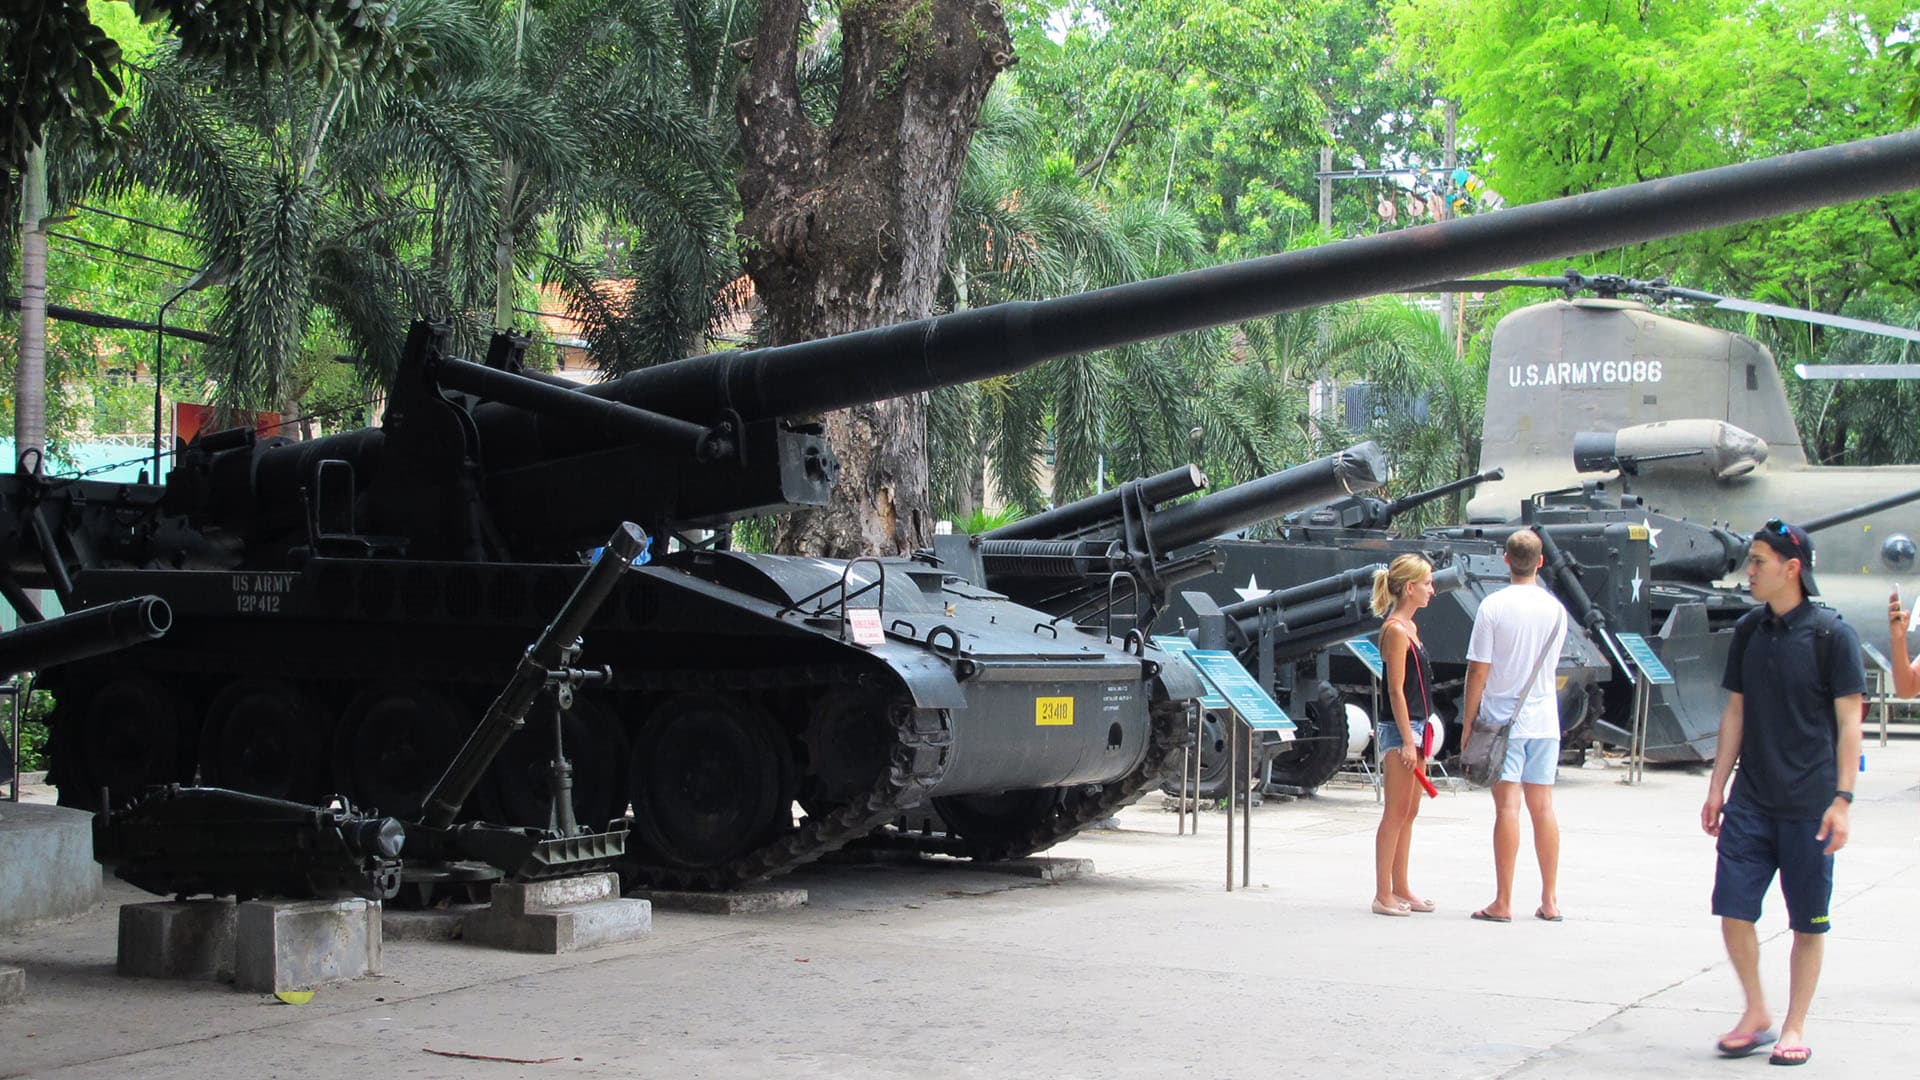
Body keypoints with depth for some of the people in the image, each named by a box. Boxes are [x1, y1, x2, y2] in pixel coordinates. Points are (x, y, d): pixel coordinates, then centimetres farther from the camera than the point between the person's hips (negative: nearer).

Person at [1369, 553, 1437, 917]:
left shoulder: (1409, 627, 15)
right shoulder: (1395, 631, -14)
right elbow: (1396, 689, -17)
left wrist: (1420, 734, 19)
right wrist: (1407, 740, -19)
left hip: (1414, 727, 10)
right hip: (1398, 729, -10)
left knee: (1408, 813, 13)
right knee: (1396, 813, -6)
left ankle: (1400, 890, 19)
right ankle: (1383, 895, -3)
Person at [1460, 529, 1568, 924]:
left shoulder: (1493, 607, -10)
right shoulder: (1555, 609, 4)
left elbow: (1478, 671, -10)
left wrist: (1468, 721, -2)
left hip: (1502, 718, -4)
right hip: (1544, 719, 4)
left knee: (1507, 806, -5)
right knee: (1542, 806, 9)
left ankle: (1503, 902, -3)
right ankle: (1549, 900, 13)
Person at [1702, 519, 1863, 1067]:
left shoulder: (1831, 633, -9)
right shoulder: (1749, 630, 6)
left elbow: (1849, 722, -8)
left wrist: (1842, 799, -14)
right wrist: (1717, 787, 11)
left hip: (1809, 805, -4)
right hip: (1751, 801, 4)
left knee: (1808, 923, 5)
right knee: (1733, 910, -1)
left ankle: (1794, 1027, 18)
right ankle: (1756, 1014, 17)